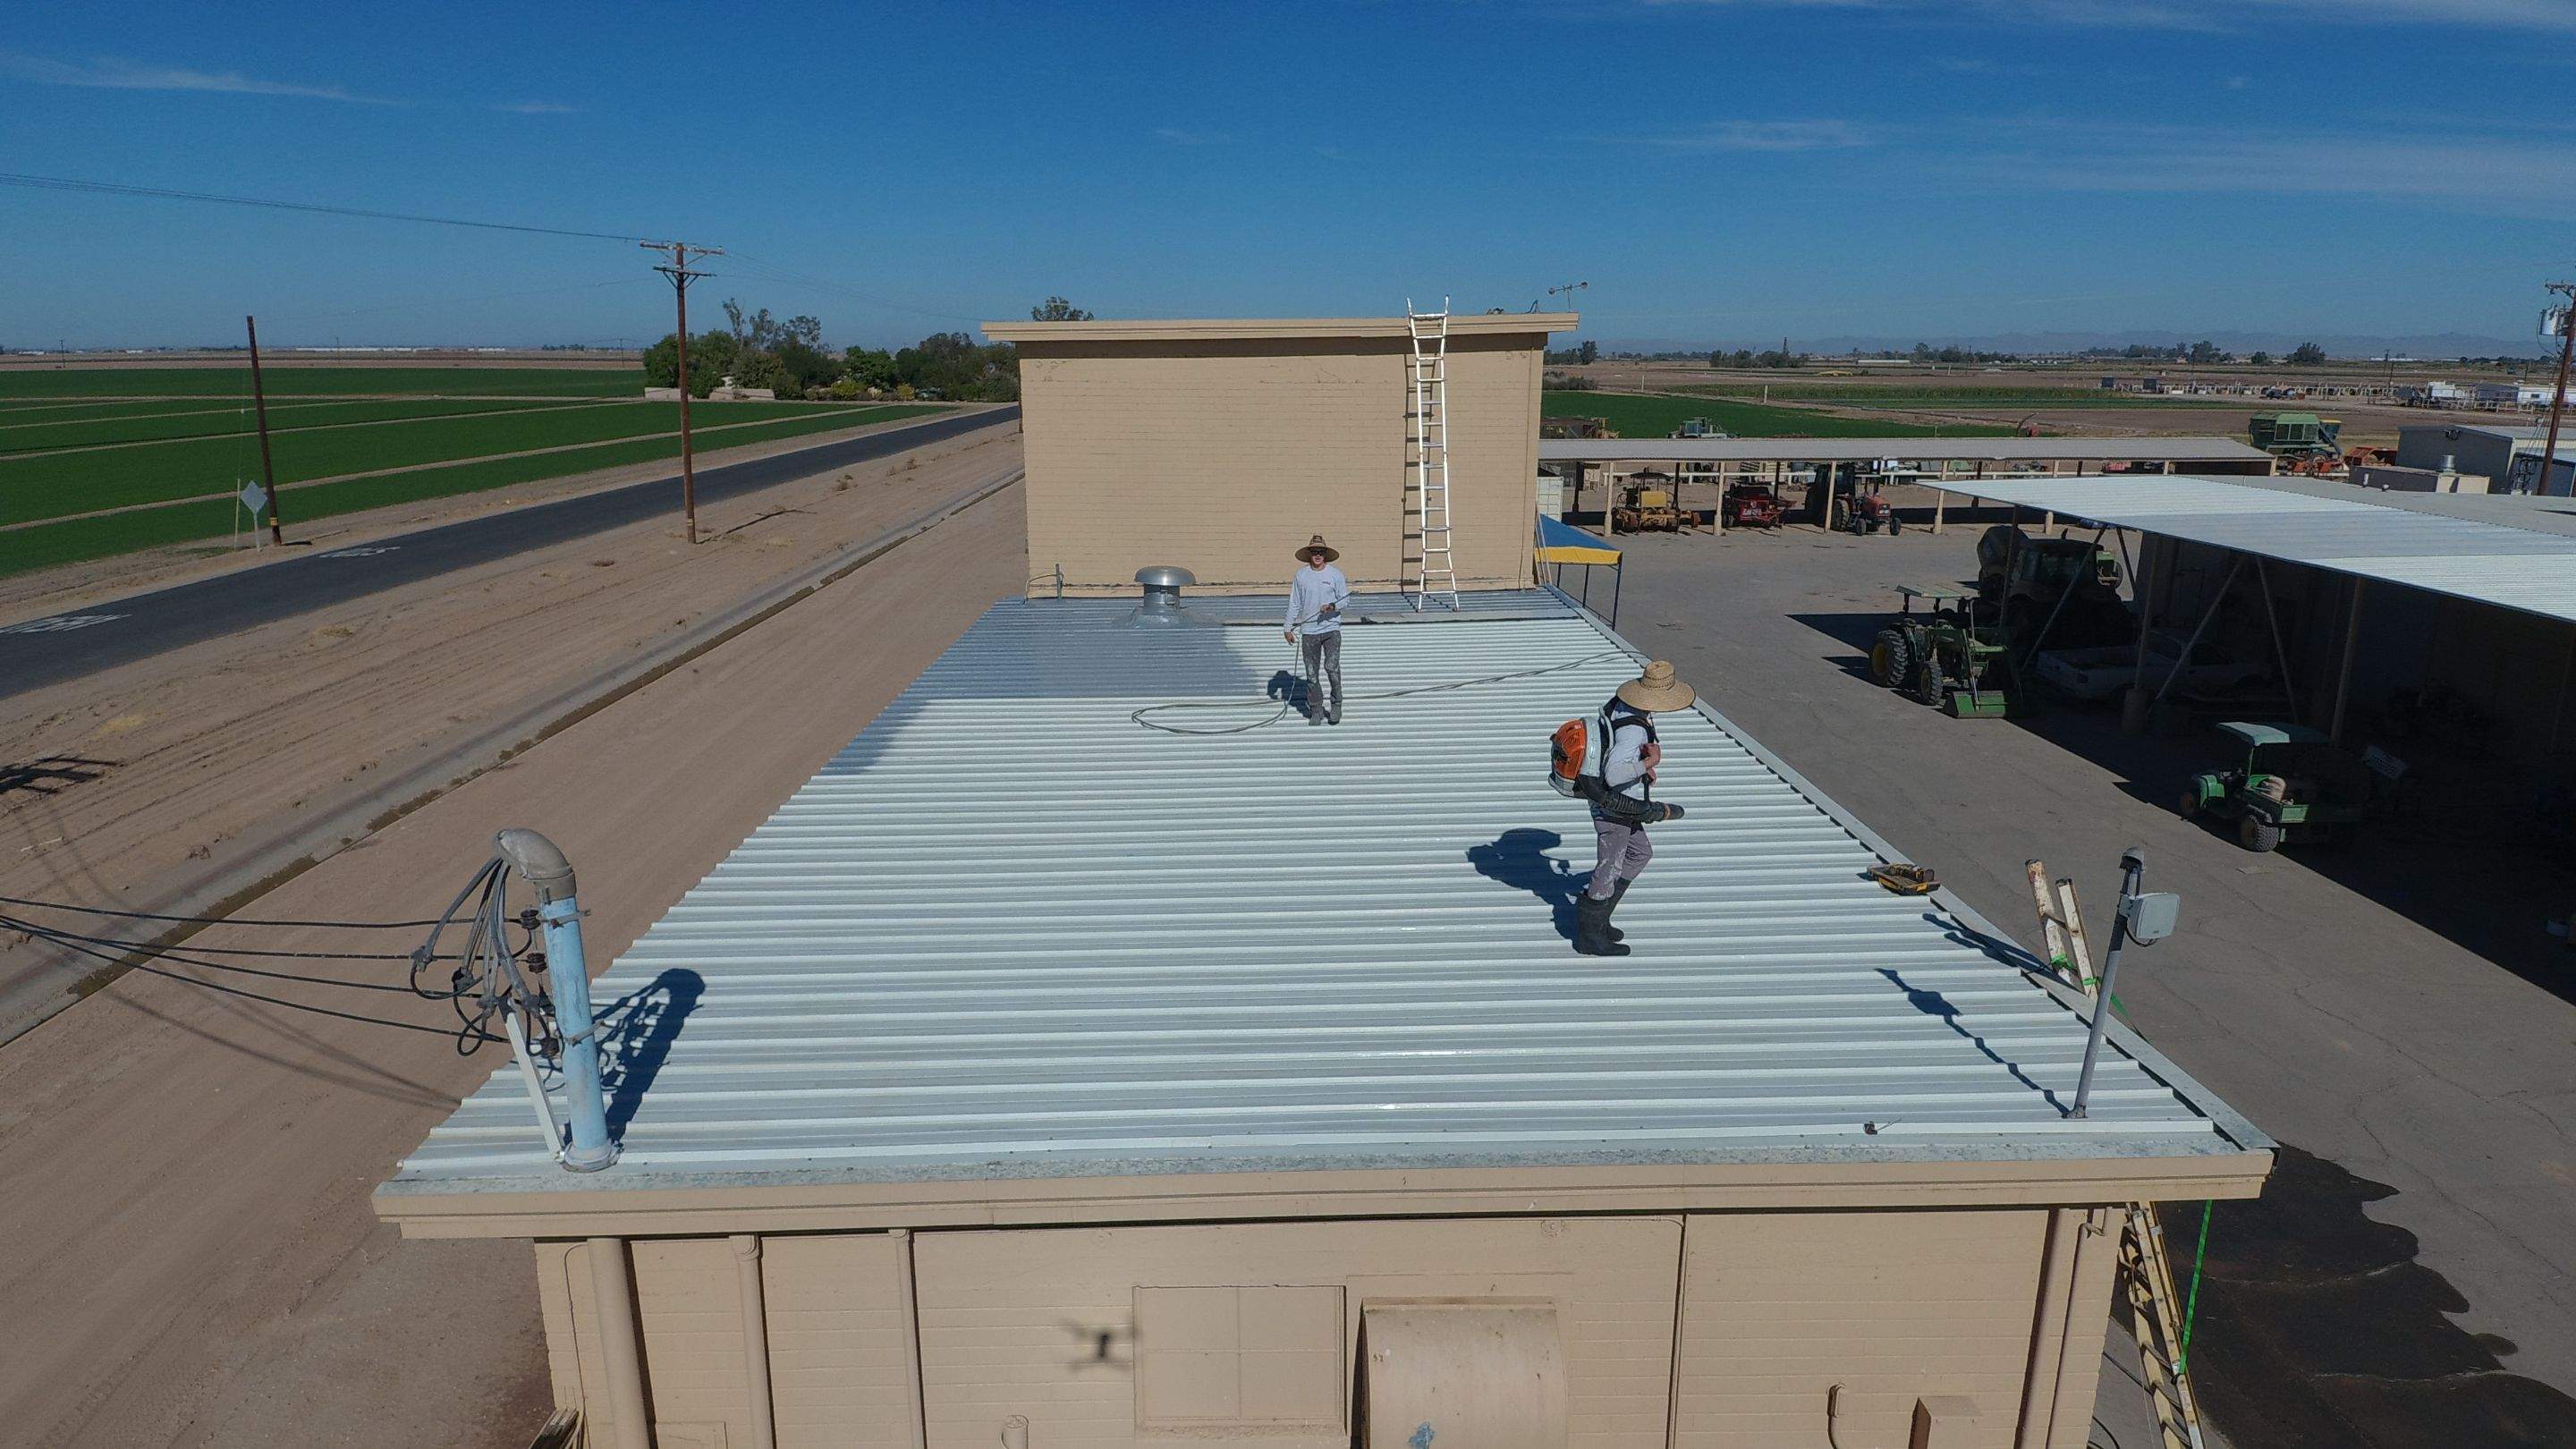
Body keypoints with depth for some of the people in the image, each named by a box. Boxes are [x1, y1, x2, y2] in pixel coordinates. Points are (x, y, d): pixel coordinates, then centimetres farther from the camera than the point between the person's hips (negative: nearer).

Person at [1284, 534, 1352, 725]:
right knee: (1312, 674, 5)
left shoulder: (1335, 574, 1)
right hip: (1309, 630, 2)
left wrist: (1332, 606, -18)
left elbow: (1346, 601, 3)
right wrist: (1288, 627, 7)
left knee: (1332, 667, -15)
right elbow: (1294, 604, 11)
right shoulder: (1301, 575, 6)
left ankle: (1336, 704, 4)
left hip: (1331, 629, -2)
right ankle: (1316, 711, 15)